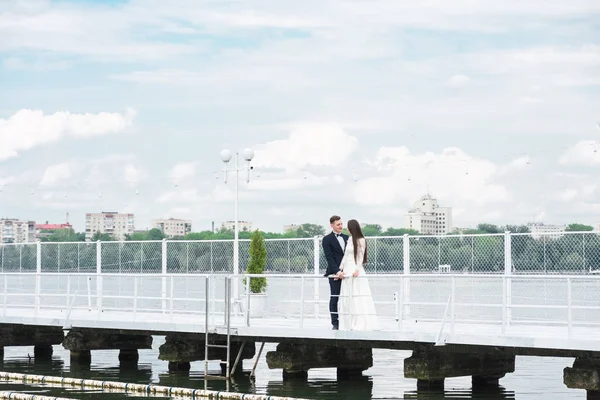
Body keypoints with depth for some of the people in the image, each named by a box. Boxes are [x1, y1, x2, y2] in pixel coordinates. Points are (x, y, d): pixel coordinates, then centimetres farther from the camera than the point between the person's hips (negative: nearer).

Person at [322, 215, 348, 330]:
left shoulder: (346, 238, 16)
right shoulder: (327, 239, 0)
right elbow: (329, 257, -8)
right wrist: (337, 271, -18)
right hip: (334, 273, -4)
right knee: (335, 298, -2)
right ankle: (335, 324, 0)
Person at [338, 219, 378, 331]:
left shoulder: (361, 240, -5)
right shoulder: (350, 239, 14)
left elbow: (360, 257, -5)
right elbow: (345, 255, 15)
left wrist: (357, 269, -16)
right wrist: (341, 269, 8)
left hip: (356, 272, -7)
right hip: (347, 272, 7)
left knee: (358, 299, -9)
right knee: (347, 299, 5)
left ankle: (361, 325, -10)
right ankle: (348, 326, 8)